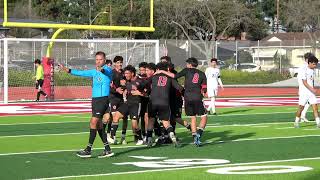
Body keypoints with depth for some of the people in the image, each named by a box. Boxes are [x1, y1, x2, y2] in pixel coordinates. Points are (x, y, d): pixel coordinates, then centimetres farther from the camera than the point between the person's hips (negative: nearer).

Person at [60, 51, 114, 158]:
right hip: (95, 100, 8)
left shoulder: (107, 70, -5)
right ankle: (107, 150, 14)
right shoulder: (94, 72, 18)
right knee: (98, 125, 8)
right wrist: (67, 70, 20)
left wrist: (101, 70, -51)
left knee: (93, 122, -15)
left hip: (103, 99, -8)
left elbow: (107, 72, -28)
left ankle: (88, 150, -14)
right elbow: (81, 73, 27)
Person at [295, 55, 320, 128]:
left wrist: (313, 89, 17)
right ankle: (296, 122, 18)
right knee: (301, 107, 1)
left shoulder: (312, 70, 10)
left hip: (311, 92, 6)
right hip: (304, 92, -6)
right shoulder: (304, 70, -13)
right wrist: (312, 89, -24)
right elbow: (304, 83, -18)